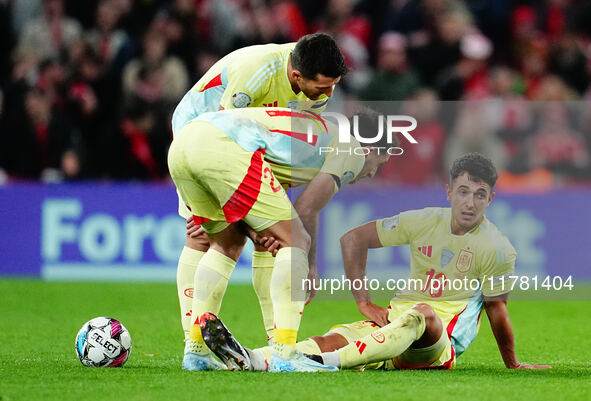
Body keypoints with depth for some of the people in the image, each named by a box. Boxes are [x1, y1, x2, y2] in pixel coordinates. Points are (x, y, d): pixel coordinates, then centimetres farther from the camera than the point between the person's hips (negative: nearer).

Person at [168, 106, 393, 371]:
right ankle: (284, 354, -8)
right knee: (295, 240, -1)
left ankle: (195, 351, 23)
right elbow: (306, 210, 5)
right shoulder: (350, 148, 15)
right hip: (224, 149, -9)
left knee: (228, 243, 26)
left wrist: (257, 232, 23)